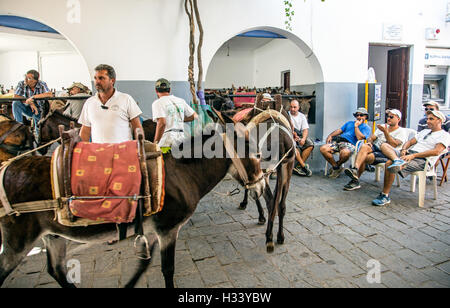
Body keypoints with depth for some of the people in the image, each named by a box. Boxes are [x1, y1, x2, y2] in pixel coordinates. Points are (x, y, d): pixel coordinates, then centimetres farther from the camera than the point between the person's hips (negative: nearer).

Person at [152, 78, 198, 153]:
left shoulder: (158, 103, -3)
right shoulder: (181, 101, 15)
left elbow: (162, 123, -17)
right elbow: (195, 116, 20)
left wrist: (155, 143, -14)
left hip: (167, 142, -6)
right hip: (181, 139, 6)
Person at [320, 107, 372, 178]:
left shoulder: (366, 128, 14)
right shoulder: (349, 123, 34)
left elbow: (359, 137, -5)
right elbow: (339, 130, 24)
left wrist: (356, 126, 2)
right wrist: (330, 135, 7)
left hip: (350, 144, -5)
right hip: (338, 141, 5)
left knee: (345, 152, -43)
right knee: (323, 149, -23)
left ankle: (338, 164, -7)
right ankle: (335, 167, -7)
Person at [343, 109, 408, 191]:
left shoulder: (402, 131, 4)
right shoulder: (383, 126, 23)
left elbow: (393, 145, -13)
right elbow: (372, 138, 18)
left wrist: (386, 132, -19)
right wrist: (369, 142, -6)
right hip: (376, 148, 5)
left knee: (365, 157, -32)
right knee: (364, 147, -31)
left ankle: (355, 180, -27)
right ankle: (355, 169, -49)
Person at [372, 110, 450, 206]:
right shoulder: (425, 131, 31)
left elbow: (436, 152, -11)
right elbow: (410, 142, 26)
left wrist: (413, 155, -19)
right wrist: (403, 150, 0)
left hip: (421, 160, -8)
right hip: (407, 154, 8)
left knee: (389, 164, -30)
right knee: (384, 145, -13)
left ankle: (385, 196, -21)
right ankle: (397, 161, -41)